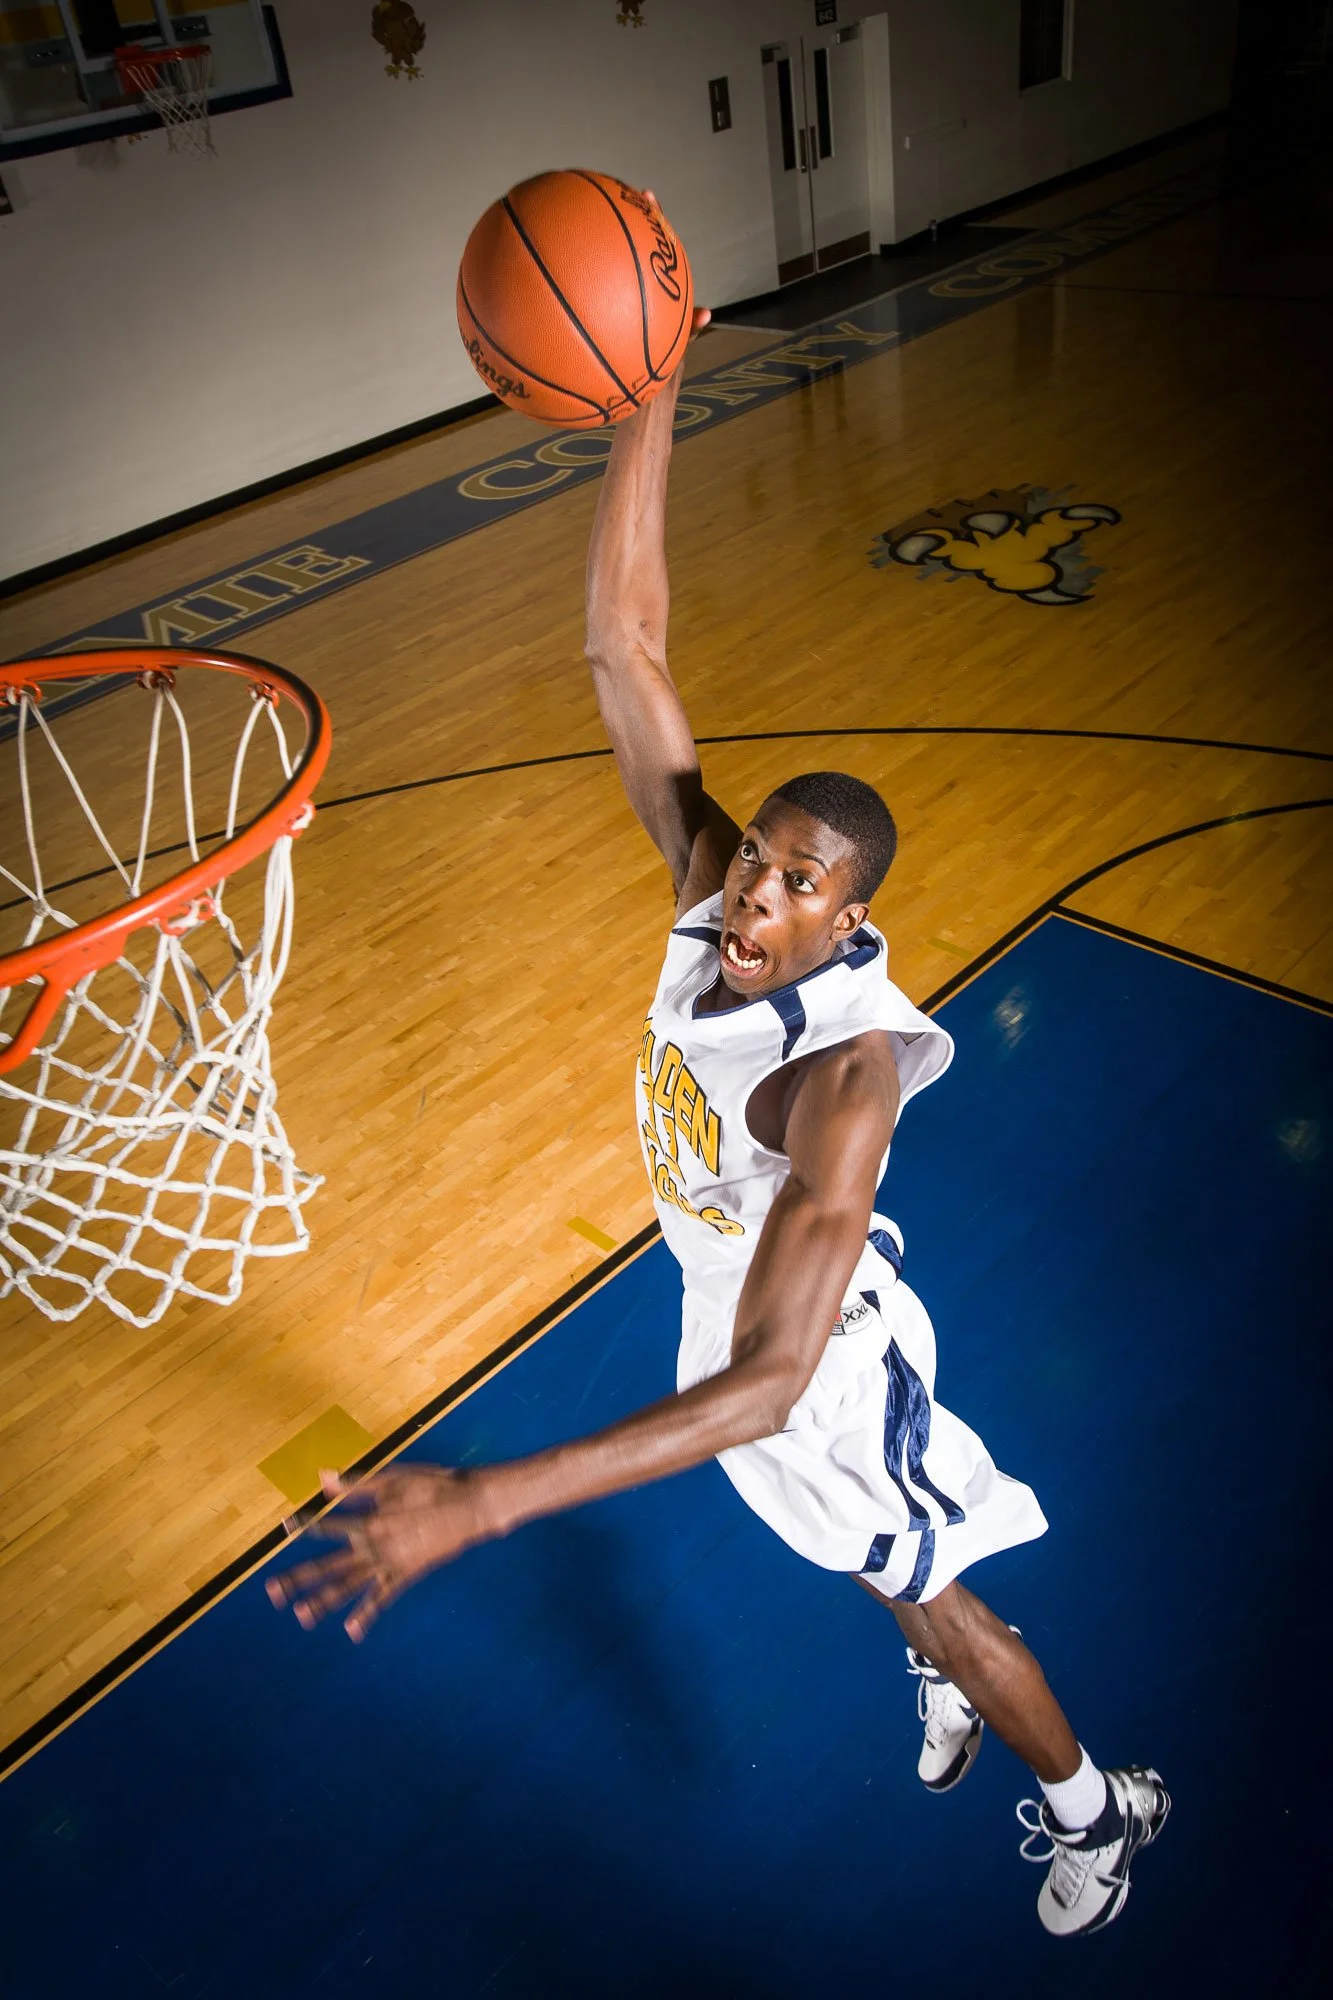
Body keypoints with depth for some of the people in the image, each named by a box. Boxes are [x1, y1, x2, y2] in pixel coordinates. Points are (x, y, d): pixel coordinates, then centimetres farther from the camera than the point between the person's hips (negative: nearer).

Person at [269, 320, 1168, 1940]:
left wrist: (480, 1503, -55)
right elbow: (622, 645, -25)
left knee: (930, 1594, 20)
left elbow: (764, 1386, -48)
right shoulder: (714, 887, -23)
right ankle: (943, 1682, 66)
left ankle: (1094, 1809, 51)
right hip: (731, 1306, 7)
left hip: (821, 1361, -6)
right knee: (887, 1570, 33)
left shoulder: (846, 1069, -42)